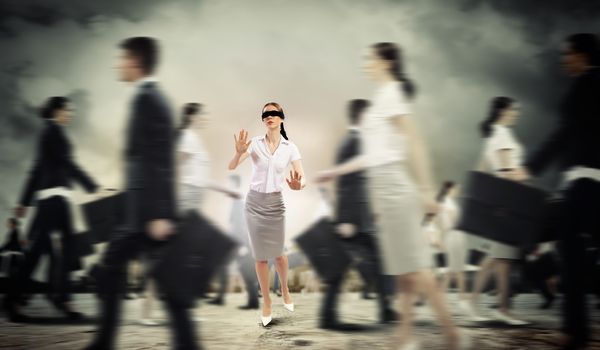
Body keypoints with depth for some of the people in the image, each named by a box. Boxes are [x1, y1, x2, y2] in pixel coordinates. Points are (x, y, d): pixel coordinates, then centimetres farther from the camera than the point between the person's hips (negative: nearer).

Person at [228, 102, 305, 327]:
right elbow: (231, 167, -14)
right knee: (260, 255, 6)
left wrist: (299, 185, -33)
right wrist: (239, 152, -36)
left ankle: (285, 289, 39)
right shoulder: (254, 143, -7)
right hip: (254, 202, 0)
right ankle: (266, 300, 22)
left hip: (275, 203, 0)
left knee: (278, 253, 11)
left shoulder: (290, 148, -4)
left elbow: (302, 177, -9)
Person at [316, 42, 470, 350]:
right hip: (384, 185, 10)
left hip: (393, 183, -10)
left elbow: (414, 142, -16)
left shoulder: (391, 94, -8)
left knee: (412, 263, -7)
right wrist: (336, 171, 22)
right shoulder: (385, 96, 19)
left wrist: (426, 190, -20)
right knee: (404, 266, 8)